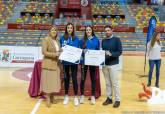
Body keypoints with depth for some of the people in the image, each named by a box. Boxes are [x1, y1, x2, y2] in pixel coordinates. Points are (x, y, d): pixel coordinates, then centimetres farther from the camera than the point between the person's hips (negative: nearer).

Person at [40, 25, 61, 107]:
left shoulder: (57, 41, 12)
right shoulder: (46, 39, -6)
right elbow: (44, 52, -14)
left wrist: (60, 54, -1)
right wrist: (54, 54, -19)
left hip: (56, 64, 6)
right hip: (48, 64, -6)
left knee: (54, 81, 9)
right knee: (48, 81, -1)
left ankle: (52, 98, 20)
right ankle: (48, 99, 7)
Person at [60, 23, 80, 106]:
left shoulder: (76, 39, 2)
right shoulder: (62, 38, 1)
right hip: (65, 61, 1)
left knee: (74, 78, 2)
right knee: (66, 78, 11)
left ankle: (76, 97, 14)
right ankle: (66, 96, 23)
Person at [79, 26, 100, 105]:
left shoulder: (96, 40, 3)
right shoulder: (82, 40, 3)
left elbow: (98, 51, 7)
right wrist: (83, 51, -15)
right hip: (84, 61, 0)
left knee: (93, 79, 7)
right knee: (83, 78, 4)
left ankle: (93, 96, 18)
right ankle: (82, 95, 19)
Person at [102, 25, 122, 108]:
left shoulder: (116, 39, -3)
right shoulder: (103, 41, 11)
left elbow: (120, 52, -9)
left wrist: (111, 54, -24)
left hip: (114, 64, -4)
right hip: (105, 64, 4)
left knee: (115, 83, 0)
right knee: (107, 83, 10)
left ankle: (117, 100, 10)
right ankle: (109, 98, 21)